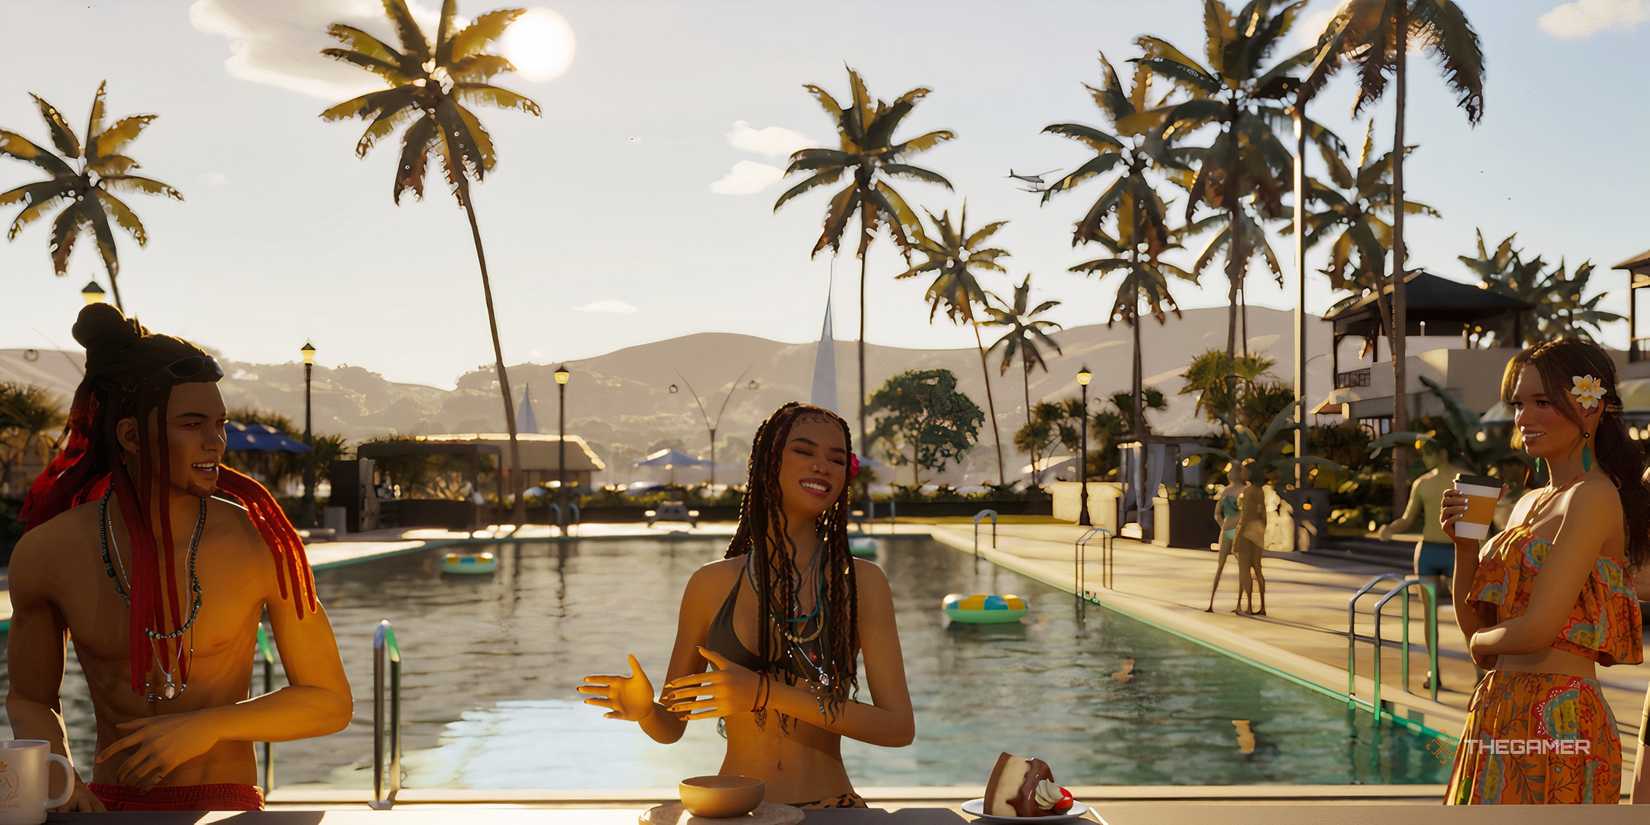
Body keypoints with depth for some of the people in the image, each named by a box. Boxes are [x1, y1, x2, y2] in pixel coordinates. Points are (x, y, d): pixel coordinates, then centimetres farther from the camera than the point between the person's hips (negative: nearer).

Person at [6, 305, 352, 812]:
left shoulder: (260, 541, -7)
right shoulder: (46, 554, -2)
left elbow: (332, 702, 0)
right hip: (108, 807, 3)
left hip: (225, 807, -3)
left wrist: (206, 727, -11)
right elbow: (29, 698, 15)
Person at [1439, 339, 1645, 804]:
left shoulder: (1593, 497, -13)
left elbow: (1537, 629, -21)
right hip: (1500, 711, 8)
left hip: (1557, 722, -8)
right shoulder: (1530, 504, 14)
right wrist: (1463, 544, 0)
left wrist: (1482, 643, -1)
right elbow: (1476, 628, 14)